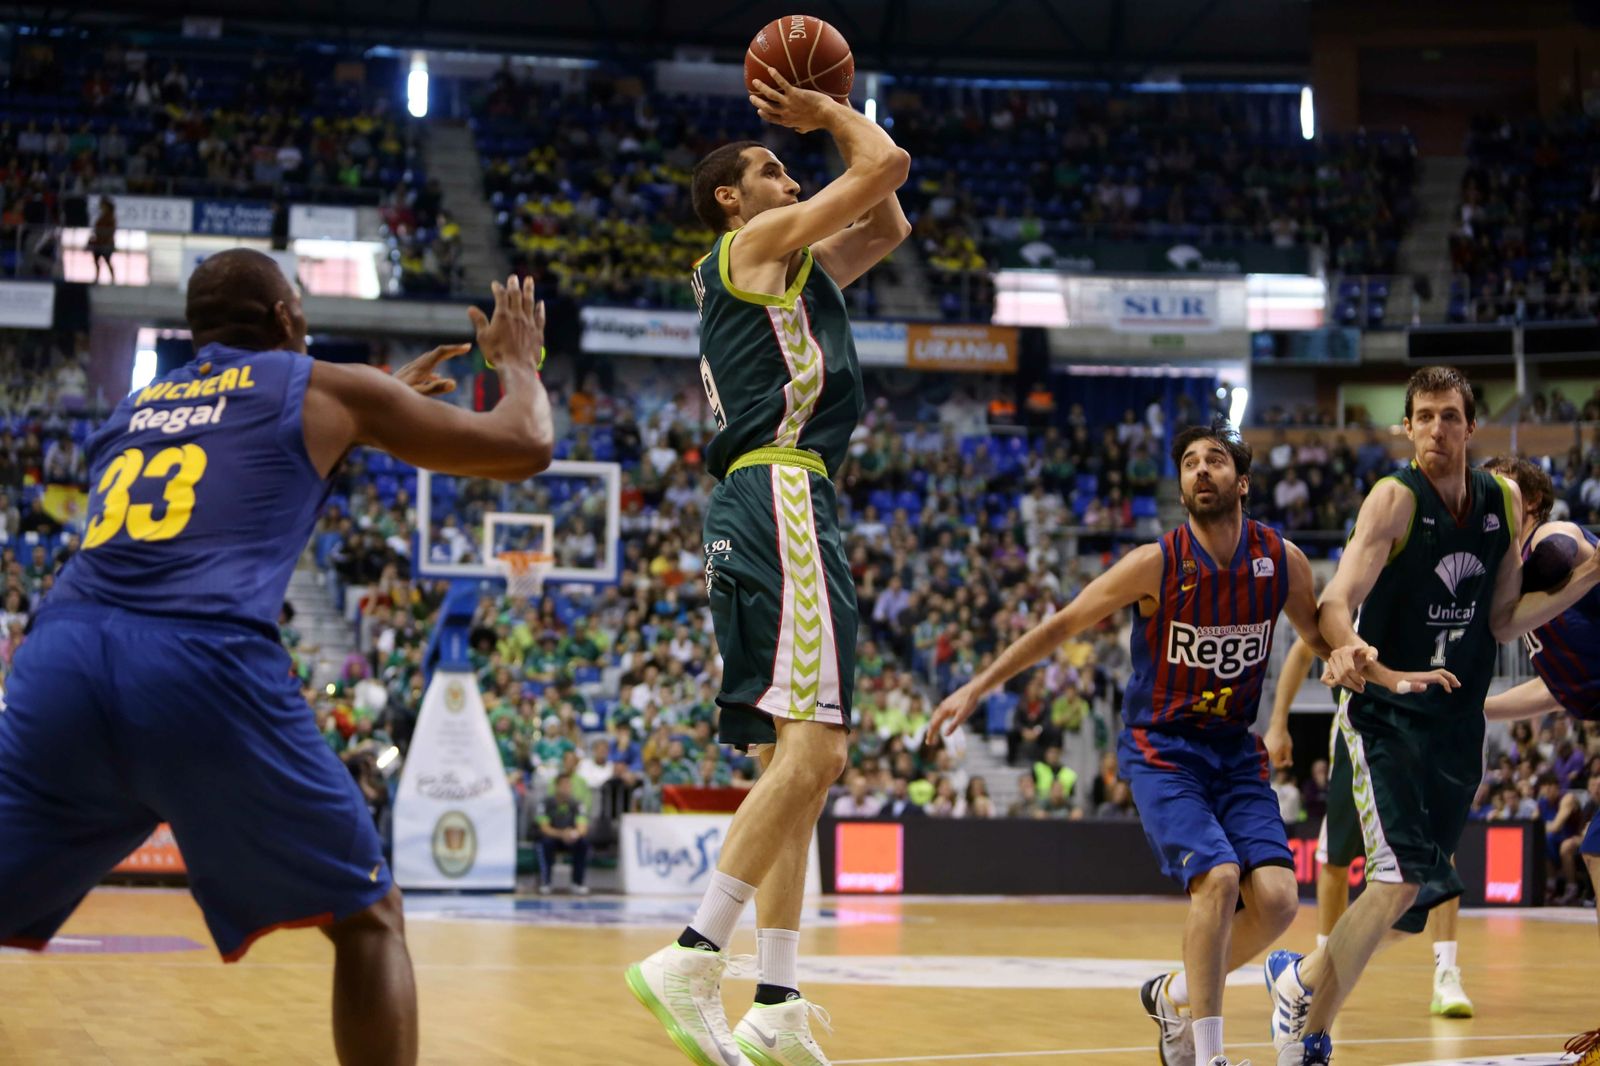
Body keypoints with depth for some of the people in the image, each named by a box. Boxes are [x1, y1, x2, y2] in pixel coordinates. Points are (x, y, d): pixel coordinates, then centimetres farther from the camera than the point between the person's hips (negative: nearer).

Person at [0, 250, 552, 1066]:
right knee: (366, 919, 13)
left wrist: (383, 401, 62)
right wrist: (518, 362, 42)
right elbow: (526, 447, 22)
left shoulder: (135, 406, 33)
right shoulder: (327, 388, 18)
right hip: (205, 669, -4)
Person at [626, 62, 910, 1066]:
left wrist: (832, 112, 29)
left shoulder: (795, 267, 28)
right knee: (813, 747, -20)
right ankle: (694, 959, -26)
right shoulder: (755, 242, 3)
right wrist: (831, 114, 17)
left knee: (799, 761, 8)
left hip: (762, 511, 10)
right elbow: (887, 163, -1)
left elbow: (890, 224, 35)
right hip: (782, 497, -10)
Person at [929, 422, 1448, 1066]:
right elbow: (1061, 626, -6)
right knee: (1218, 877, -25)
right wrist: (978, 687, -7)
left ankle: (1176, 995, 16)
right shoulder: (1157, 564, -15)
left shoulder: (1282, 562, -4)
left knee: (1276, 898, -12)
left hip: (1234, 751, 4)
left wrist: (1391, 678, 2)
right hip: (1161, 748, -4)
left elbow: (1319, 636, 15)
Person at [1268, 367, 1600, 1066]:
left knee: (1414, 891, 7)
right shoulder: (1396, 499, -12)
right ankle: (1308, 1008, -2)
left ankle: (1302, 980, 29)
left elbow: (1503, 621, 10)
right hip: (1385, 714, -6)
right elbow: (1338, 601, -21)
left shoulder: (1504, 502, 6)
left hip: (1458, 722, 6)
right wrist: (1345, 646, -43)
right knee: (1403, 876, -19)